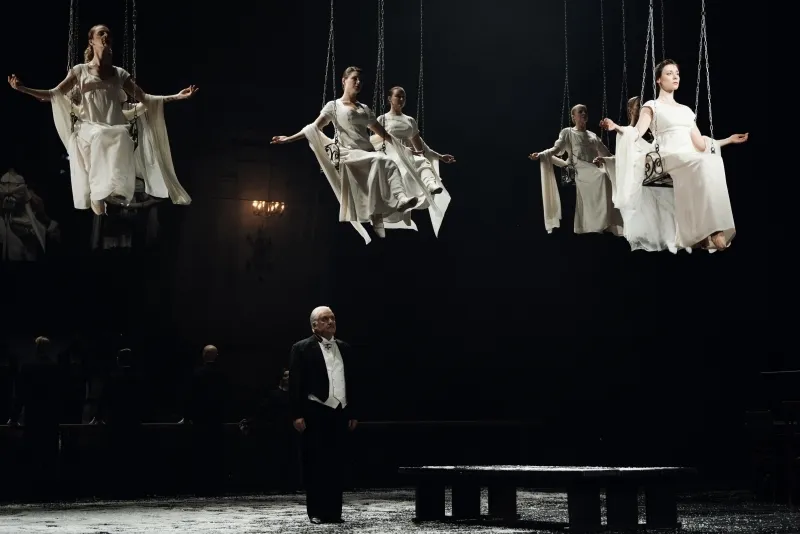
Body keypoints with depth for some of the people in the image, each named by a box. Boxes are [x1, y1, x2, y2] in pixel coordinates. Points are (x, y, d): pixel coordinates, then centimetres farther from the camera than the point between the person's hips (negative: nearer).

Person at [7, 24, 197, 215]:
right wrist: (22, 88, -3)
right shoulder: (80, 71, 13)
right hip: (89, 130, -2)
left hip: (115, 132, 2)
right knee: (100, 137, -39)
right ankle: (97, 195, -30)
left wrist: (178, 96, 11)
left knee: (122, 137, -36)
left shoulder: (119, 74, 19)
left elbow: (144, 98, 18)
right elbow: (53, 95, 10)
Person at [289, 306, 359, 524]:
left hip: (339, 413, 5)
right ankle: (316, 512, 6)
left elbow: (352, 382, 15)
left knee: (336, 464, 6)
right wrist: (297, 415, -13)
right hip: (315, 413, -4)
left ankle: (334, 510, 11)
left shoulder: (344, 348, 14)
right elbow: (296, 384, -6)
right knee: (315, 464, 0)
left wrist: (354, 413, 11)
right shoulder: (302, 349, -1)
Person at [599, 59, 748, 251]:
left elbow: (700, 144, 27)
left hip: (692, 159, 5)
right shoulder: (652, 106, 13)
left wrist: (730, 139, 31)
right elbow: (636, 133, -4)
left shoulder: (686, 110, 29)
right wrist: (617, 128, -24)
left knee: (715, 161, -33)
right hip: (670, 158, -5)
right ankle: (713, 230, -44)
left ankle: (710, 231, -41)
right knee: (707, 162, -37)